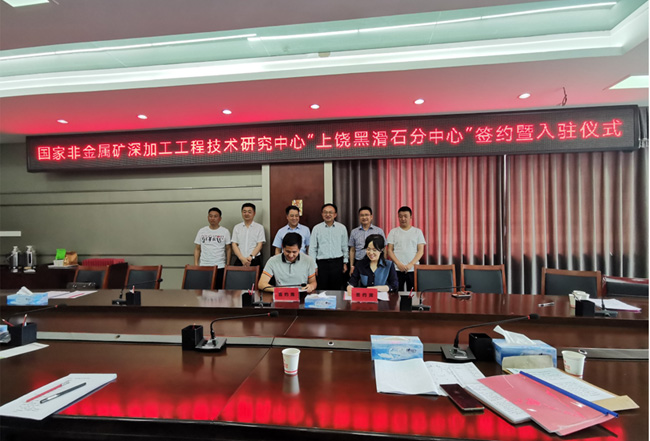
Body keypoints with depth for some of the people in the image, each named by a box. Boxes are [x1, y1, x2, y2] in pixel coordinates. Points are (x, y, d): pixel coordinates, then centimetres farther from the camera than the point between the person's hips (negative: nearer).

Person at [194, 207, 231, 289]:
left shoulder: (225, 232, 3)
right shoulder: (201, 231, 7)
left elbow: (228, 249, 6)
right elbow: (197, 249, 10)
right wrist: (196, 265, 3)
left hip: (220, 267, -1)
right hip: (204, 267, 1)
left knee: (219, 288, 1)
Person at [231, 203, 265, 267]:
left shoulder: (259, 227, 4)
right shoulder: (237, 227, 10)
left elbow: (260, 245, -2)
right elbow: (234, 245, 4)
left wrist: (251, 257, -16)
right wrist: (242, 258, -10)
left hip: (255, 260, -1)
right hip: (239, 260, 2)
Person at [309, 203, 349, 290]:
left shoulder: (342, 228, 4)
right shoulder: (316, 228, 2)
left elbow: (345, 247, 11)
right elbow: (312, 249, 4)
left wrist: (345, 263, 10)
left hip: (337, 263, 1)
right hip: (322, 263, 0)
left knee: (337, 289, 6)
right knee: (322, 290, 4)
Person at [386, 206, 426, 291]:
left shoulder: (418, 231, 9)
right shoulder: (393, 232, 9)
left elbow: (421, 251, 3)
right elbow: (389, 250, 4)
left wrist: (411, 264, -10)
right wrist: (398, 264, -10)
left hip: (413, 269, 0)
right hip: (397, 269, 0)